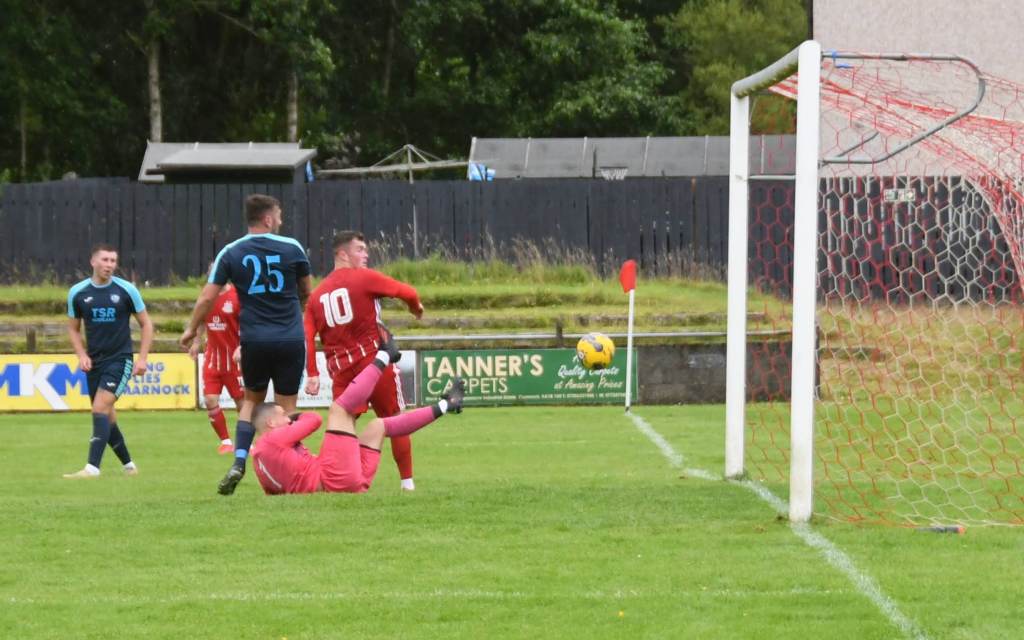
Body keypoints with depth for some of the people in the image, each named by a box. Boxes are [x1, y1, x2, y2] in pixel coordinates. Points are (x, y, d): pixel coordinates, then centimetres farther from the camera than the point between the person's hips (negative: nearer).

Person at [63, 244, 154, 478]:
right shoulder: (77, 293, 2)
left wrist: (142, 358, -3)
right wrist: (82, 355, -2)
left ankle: (92, 468, -24)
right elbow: (73, 328, 14)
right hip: (94, 362, 4)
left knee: (100, 409, -19)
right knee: (106, 417, 7)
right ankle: (129, 466, 23)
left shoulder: (126, 290, -4)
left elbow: (146, 324, 5)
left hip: (120, 359, -4)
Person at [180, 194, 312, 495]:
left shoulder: (231, 253, 0)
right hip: (290, 340, -1)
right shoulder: (292, 248, -2)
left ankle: (239, 463, 1)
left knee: (251, 400, 18)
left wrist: (191, 329, 16)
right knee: (286, 406, 7)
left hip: (254, 340, 1)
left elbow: (207, 297, 0)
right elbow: (306, 291, 13)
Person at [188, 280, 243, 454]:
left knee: (241, 401, 3)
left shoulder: (236, 296, -12)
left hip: (234, 359, -4)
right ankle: (225, 441, 10)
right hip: (212, 356, 4)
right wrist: (196, 343, 17)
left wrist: (241, 348, -26)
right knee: (210, 400, -5)